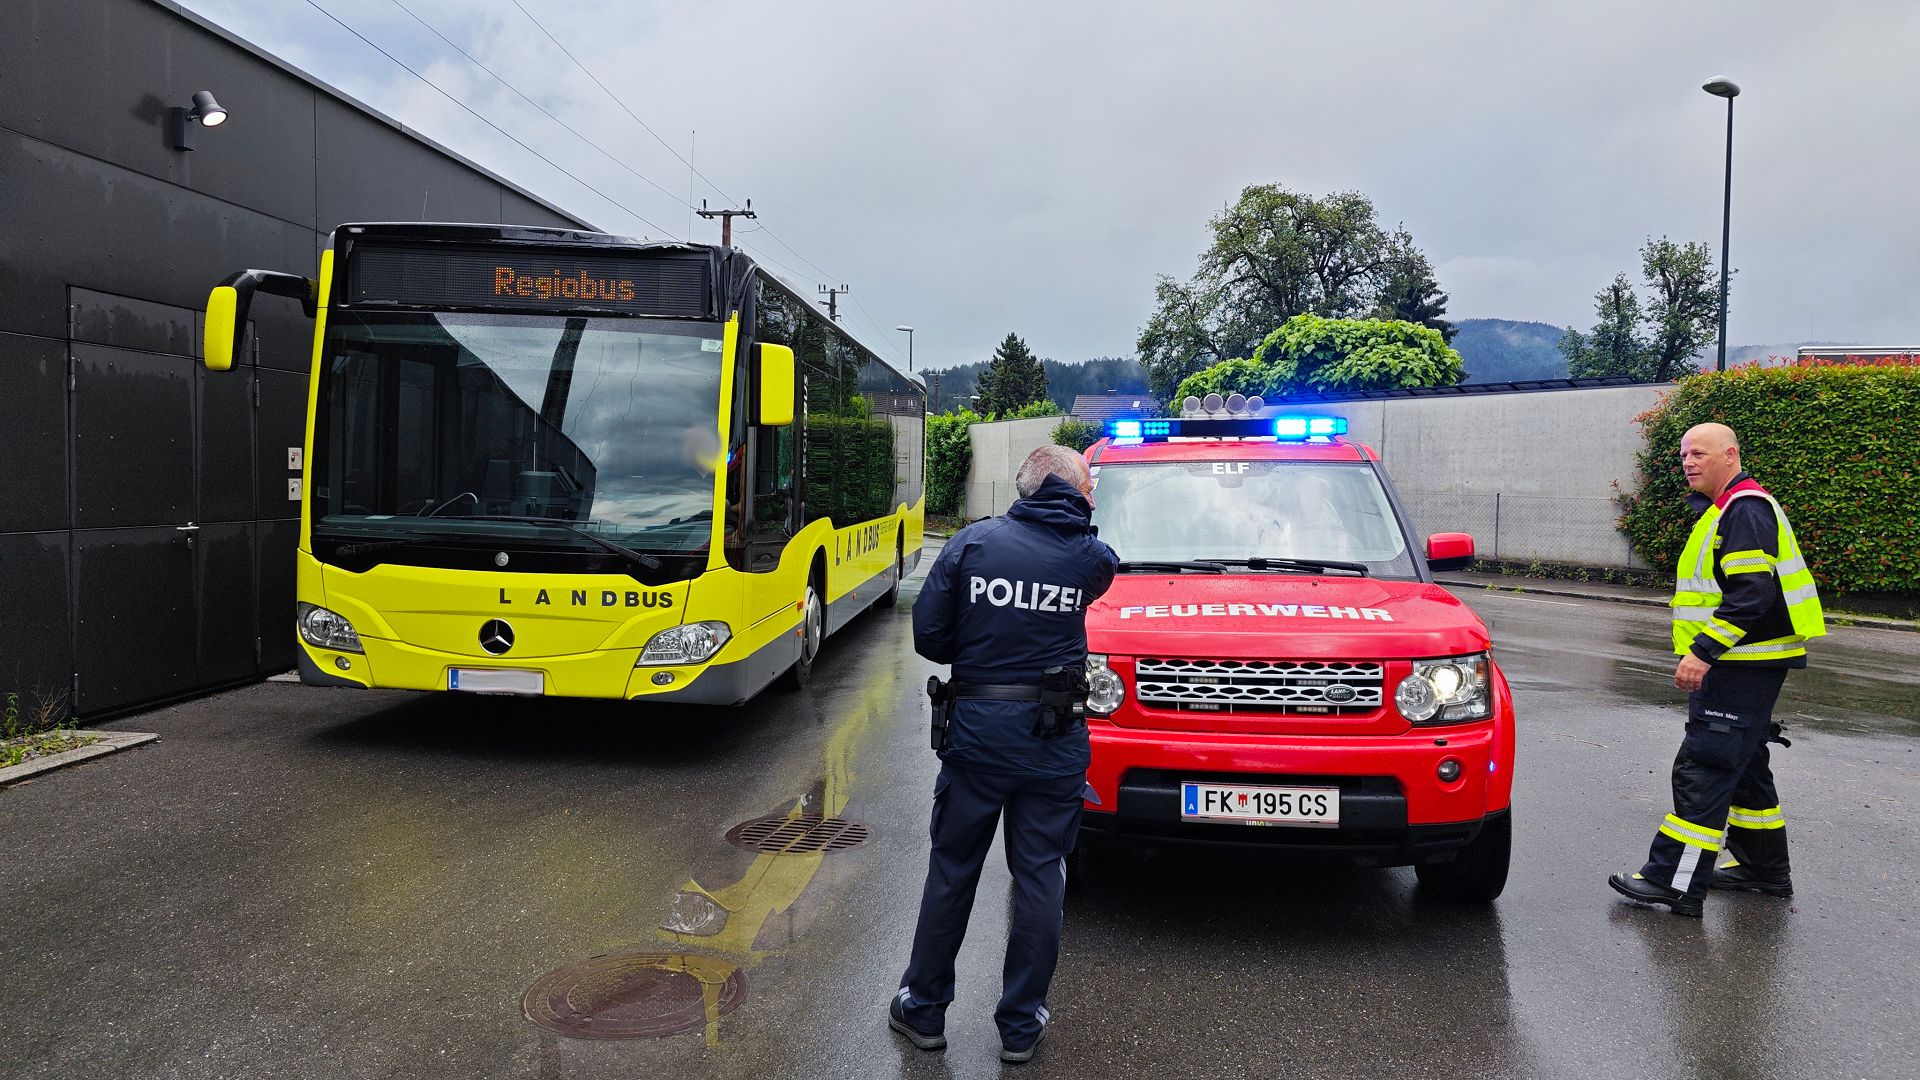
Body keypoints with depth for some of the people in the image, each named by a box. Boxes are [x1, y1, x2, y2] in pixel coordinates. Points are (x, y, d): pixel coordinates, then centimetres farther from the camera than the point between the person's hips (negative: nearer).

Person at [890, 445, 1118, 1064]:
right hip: (1056, 738, 0)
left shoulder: (974, 541, -6)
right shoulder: (1094, 559, -5)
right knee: (1040, 878, 12)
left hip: (977, 731, 0)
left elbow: (927, 635, -6)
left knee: (952, 873, 14)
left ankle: (924, 1010, 27)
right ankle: (1021, 1025, 22)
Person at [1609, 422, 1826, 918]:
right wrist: (1703, 653, 22)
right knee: (1744, 765, 18)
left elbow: (1752, 594, -25)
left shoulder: (1746, 509, -15)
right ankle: (1765, 869, 29)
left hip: (1743, 666, -11)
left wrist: (1703, 651, -27)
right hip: (1737, 665, 11)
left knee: (1703, 769, -11)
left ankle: (1675, 881, -10)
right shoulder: (1726, 511, 19)